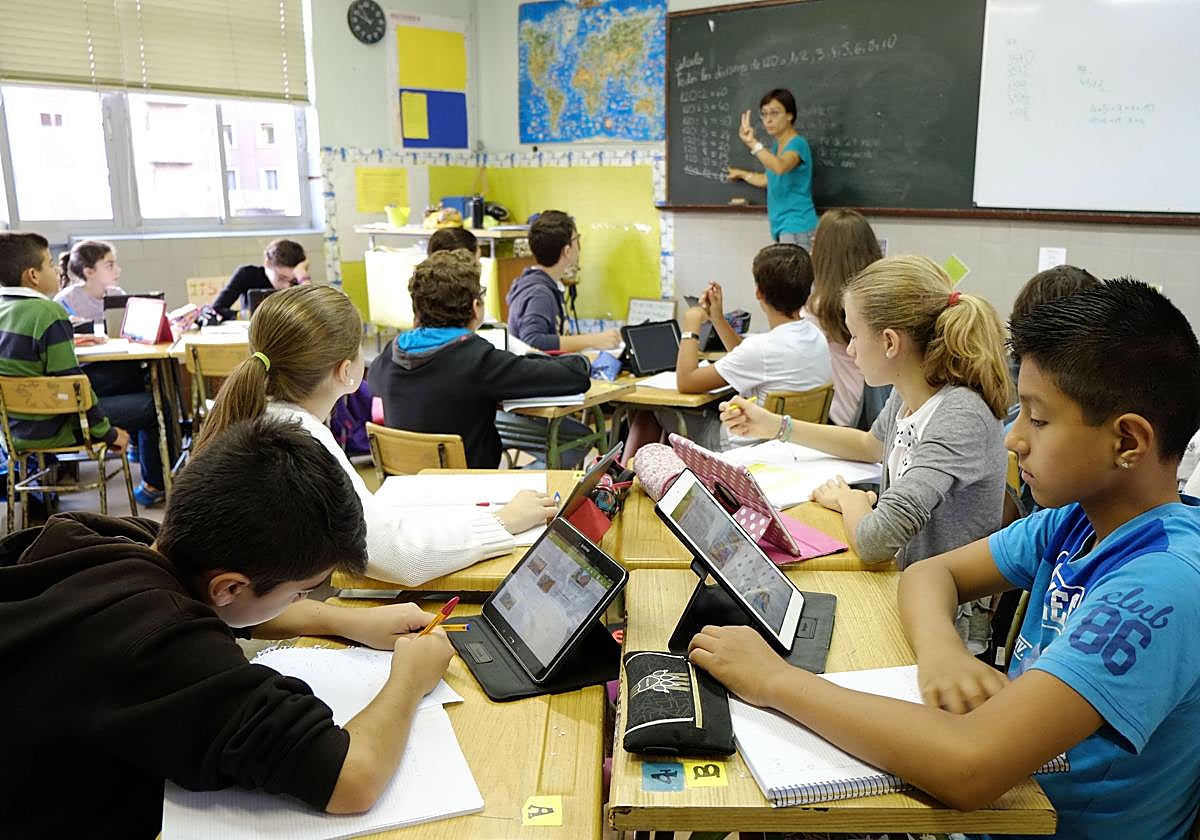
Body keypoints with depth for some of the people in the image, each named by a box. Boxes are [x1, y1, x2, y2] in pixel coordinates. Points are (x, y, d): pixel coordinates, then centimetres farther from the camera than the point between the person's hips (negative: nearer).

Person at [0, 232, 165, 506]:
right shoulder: (47, 312, -23)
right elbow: (71, 382, -23)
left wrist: (66, 338, 27)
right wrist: (107, 431, -14)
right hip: (50, 430, -9)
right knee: (152, 403, 5)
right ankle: (155, 486, 16)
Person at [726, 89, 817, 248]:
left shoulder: (797, 144, -11)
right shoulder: (776, 146, 16)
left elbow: (780, 167, -33)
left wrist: (753, 143, -39)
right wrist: (742, 174, 48)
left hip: (797, 226, -9)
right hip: (782, 225, 9)